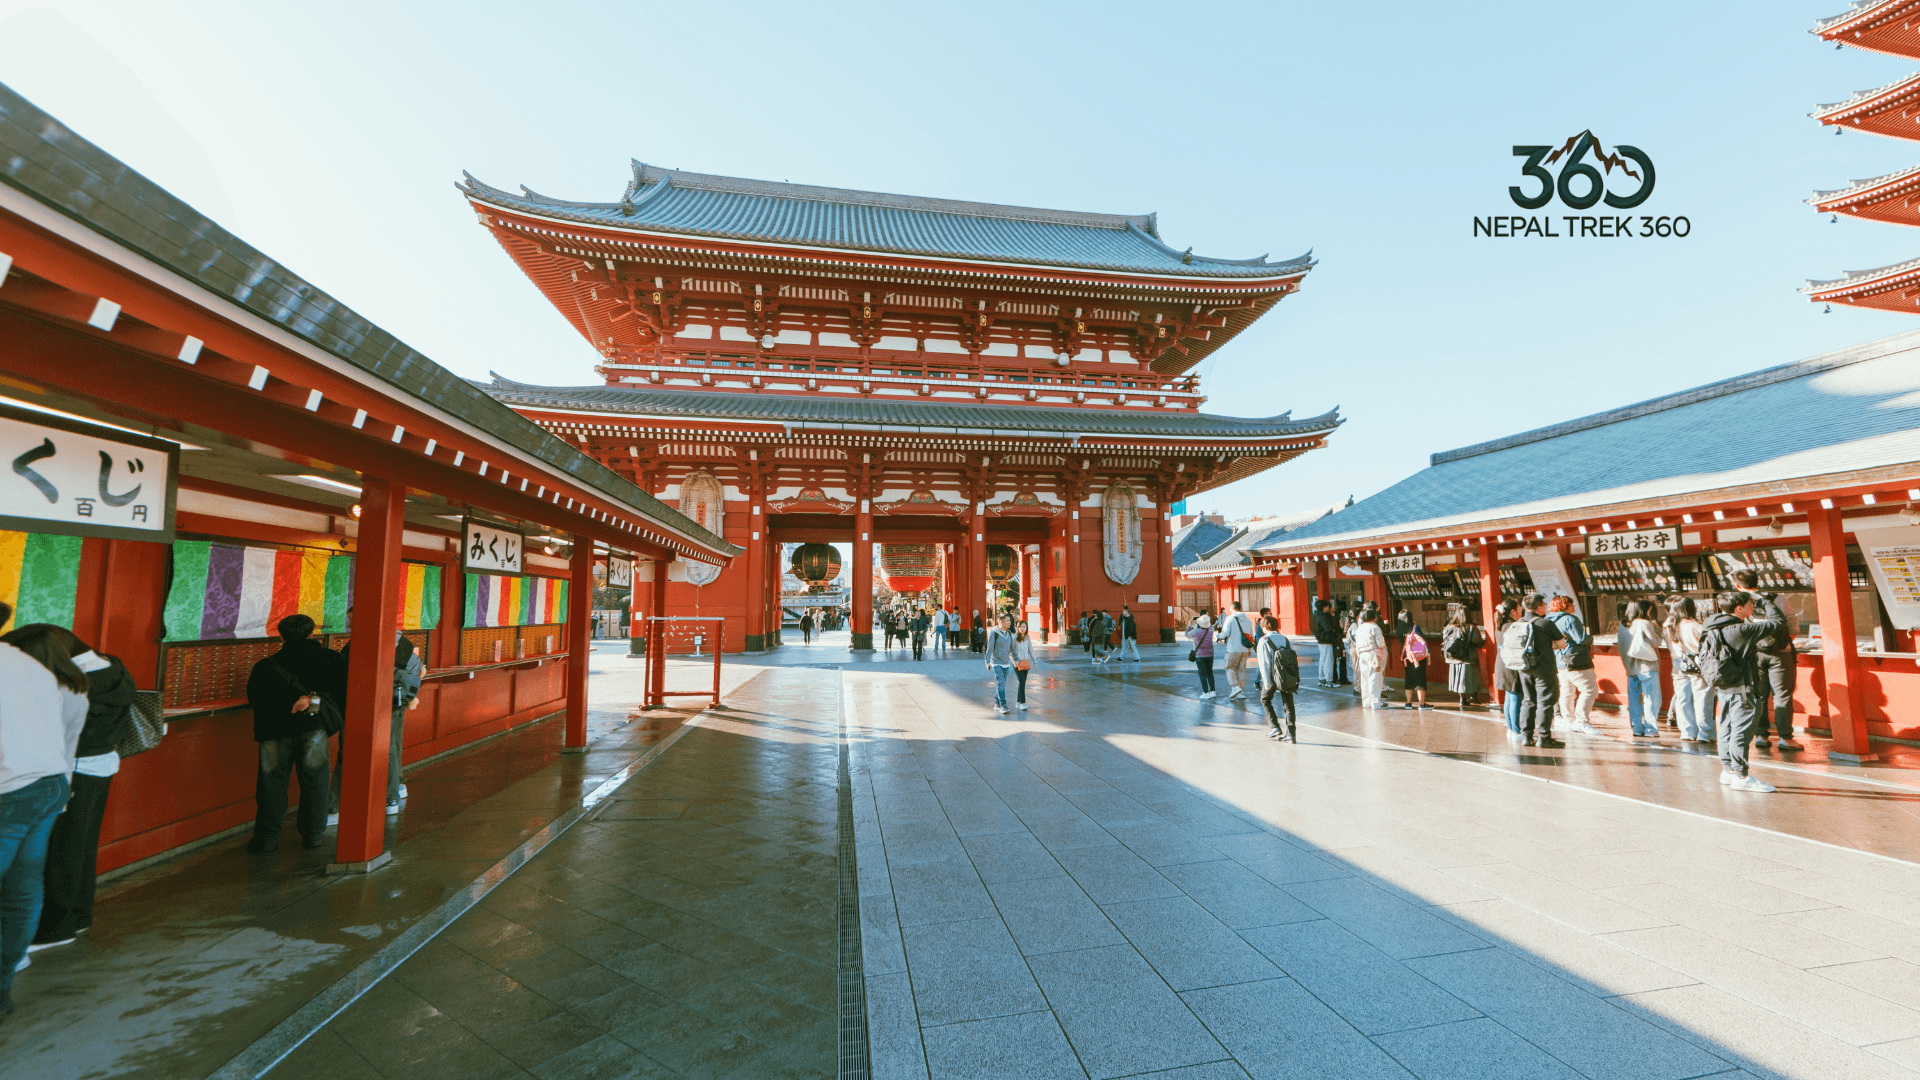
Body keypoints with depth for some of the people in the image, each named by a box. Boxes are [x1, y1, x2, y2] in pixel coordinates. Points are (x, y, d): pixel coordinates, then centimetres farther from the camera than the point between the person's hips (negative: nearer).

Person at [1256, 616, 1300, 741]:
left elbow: (1264, 664, -10)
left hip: (1274, 677, -4)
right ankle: (1291, 733, 6)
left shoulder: (1264, 641, -6)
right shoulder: (1285, 639, 8)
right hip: (1289, 678, 4)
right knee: (1288, 704, 10)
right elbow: (1294, 658, 5)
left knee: (1265, 699, 17)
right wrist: (1294, 680, 8)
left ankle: (1275, 727, 10)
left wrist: (1267, 683, -8)